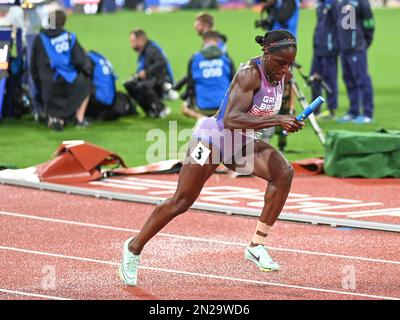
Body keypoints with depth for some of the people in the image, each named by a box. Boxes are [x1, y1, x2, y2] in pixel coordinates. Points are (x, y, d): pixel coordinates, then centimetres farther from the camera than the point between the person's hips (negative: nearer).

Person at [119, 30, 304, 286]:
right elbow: (231, 119, -42)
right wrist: (276, 120, -45)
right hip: (214, 138, -6)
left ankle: (257, 245, -14)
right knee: (181, 202, 2)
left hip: (244, 142, 6)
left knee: (284, 173, -20)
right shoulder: (250, 73, -29)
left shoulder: (283, 75, -5)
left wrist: (287, 123, 3)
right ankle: (134, 248, 22)